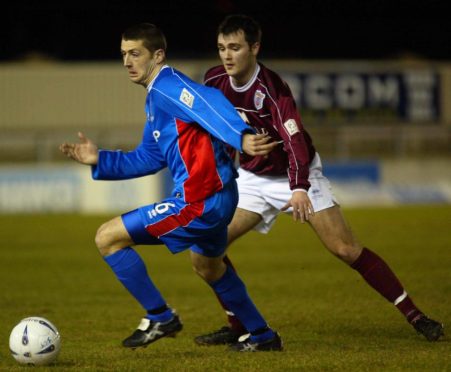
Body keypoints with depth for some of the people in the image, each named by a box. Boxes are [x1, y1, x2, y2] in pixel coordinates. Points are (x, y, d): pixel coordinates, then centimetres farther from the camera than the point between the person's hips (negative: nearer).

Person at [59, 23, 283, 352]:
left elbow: (209, 103, -32)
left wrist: (240, 136, -49)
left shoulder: (167, 86, -13)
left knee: (108, 237, -8)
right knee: (207, 265, 35)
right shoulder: (155, 97, 18)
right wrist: (99, 159, 16)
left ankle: (160, 318, 2)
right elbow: (147, 160, 25)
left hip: (199, 201, -11)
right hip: (217, 197, 11)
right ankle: (263, 337, 47)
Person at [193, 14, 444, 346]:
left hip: (297, 175, -5)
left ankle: (415, 316, -4)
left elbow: (295, 141, -39)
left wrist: (299, 189, -52)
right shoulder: (214, 81, -10)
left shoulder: (271, 88, -27)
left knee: (346, 249, -12)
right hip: (253, 178, 5)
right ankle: (238, 326, 4)